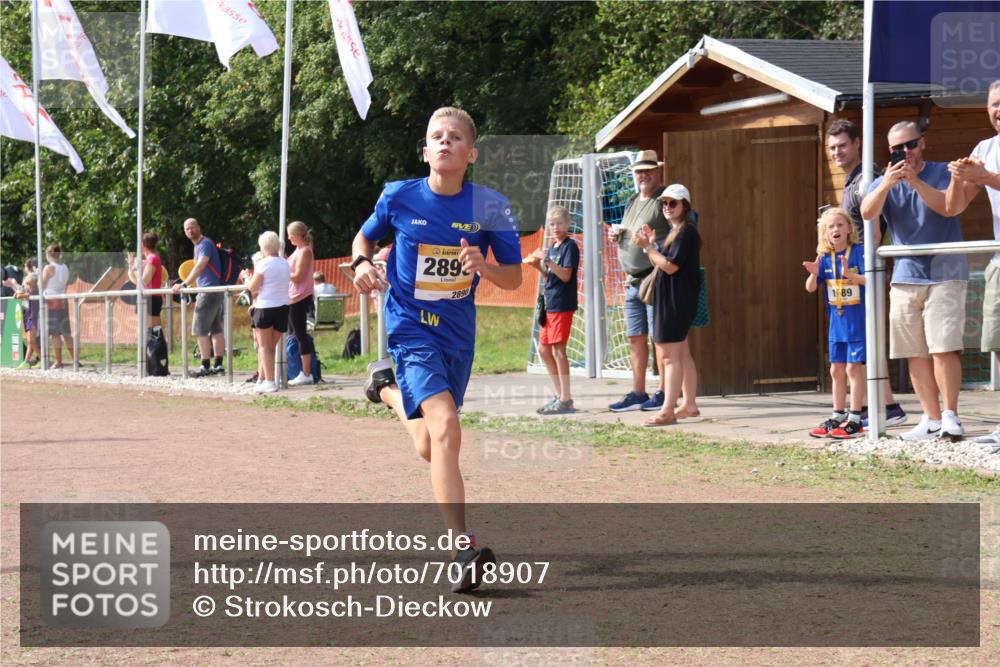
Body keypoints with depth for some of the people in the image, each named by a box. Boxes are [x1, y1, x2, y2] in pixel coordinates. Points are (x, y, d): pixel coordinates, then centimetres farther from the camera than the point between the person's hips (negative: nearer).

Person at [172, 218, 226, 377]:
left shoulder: (205, 244, -13)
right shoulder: (198, 245, 17)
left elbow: (200, 267, -25)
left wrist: (184, 284, -32)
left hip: (210, 291, -10)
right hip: (215, 292, 10)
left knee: (200, 329, -9)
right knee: (215, 329, 9)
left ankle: (205, 366, -8)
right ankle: (218, 365, 11)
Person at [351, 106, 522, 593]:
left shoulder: (489, 207, -5)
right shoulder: (399, 198, -6)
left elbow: (514, 277, 0)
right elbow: (366, 236, 13)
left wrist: (484, 267, -21)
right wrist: (362, 263, -8)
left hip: (457, 332, 4)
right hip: (411, 328, -3)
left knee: (430, 449, 15)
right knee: (444, 425, -26)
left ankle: (387, 387, 48)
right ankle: (463, 551, -28)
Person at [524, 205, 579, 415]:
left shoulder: (570, 246, -8)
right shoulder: (552, 247, 16)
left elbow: (566, 275, -18)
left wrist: (547, 260, -26)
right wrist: (537, 265, 5)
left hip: (563, 305, -9)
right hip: (550, 304, 9)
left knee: (558, 349, -9)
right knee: (544, 349, 11)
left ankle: (565, 399, -7)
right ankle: (559, 394, 19)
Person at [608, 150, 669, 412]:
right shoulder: (632, 201, 20)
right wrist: (616, 235, 8)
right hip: (632, 281, 8)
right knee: (635, 338, 10)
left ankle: (663, 392, -2)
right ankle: (637, 393, 16)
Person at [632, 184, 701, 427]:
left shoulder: (686, 231, -14)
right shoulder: (675, 231, 17)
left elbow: (670, 266, -20)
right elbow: (660, 264, 16)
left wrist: (647, 246, -18)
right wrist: (651, 243, 2)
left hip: (677, 301, -11)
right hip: (670, 300, 11)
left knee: (670, 356, -12)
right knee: (681, 354, 15)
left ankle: (667, 411, -13)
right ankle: (689, 404, 23)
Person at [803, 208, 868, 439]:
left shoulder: (858, 251, -9)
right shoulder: (825, 258, 5)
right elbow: (810, 288, 3)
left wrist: (850, 275, -32)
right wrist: (813, 274, -17)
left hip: (858, 322, -5)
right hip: (836, 323, 6)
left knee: (853, 367, -6)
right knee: (836, 370, 11)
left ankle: (854, 420, -1)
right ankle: (837, 417, 20)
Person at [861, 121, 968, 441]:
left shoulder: (943, 172, 4)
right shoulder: (884, 183, 12)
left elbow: (948, 207, -13)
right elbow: (867, 213, -6)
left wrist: (915, 180, -20)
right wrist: (888, 184, -22)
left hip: (945, 273, -4)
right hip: (905, 276, 4)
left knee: (943, 348, -13)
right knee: (915, 354, 1)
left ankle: (950, 415, -7)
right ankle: (932, 419, 4)